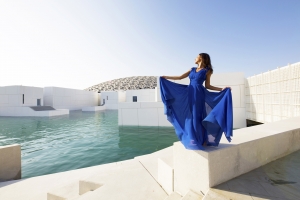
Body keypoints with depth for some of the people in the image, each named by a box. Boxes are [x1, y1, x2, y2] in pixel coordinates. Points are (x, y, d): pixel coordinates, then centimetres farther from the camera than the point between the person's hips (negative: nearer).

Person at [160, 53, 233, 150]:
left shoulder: (207, 71, 5)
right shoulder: (192, 69, 16)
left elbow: (207, 86, 5)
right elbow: (180, 77, 14)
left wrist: (222, 89, -5)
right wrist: (166, 77, 12)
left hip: (198, 95, -4)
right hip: (189, 94, 5)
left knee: (197, 117, -4)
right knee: (190, 117, 6)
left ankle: (202, 140, 11)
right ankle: (193, 139, 19)